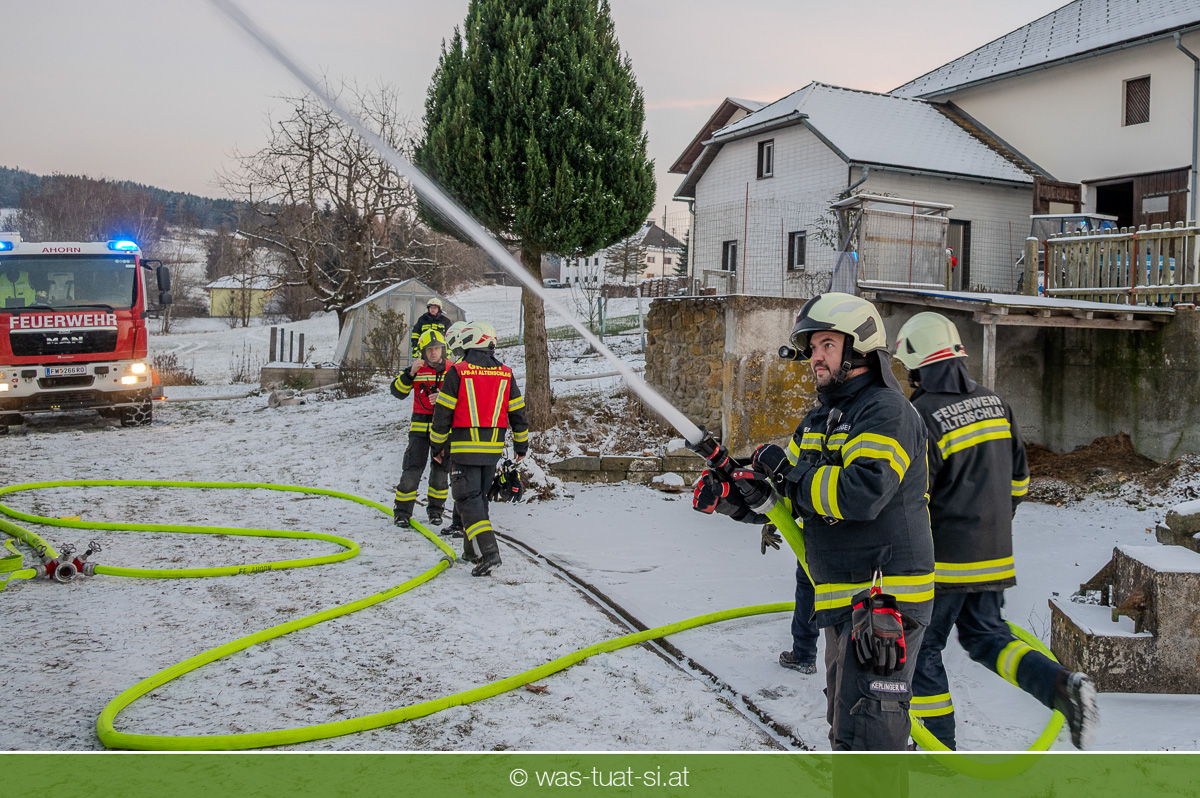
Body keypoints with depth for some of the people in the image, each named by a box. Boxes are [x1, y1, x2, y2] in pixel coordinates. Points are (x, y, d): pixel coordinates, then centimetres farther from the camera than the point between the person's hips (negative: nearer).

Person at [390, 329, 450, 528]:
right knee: (413, 469, -7)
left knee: (440, 469, 4)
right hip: (420, 426, -1)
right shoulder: (416, 370, 3)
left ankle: (435, 509, 22)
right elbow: (398, 392, -5)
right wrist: (410, 374, -20)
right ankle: (402, 511, 5)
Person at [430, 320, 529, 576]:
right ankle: (472, 551, 25)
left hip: (464, 448, -5)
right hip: (493, 449, 5)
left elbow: (443, 413, -5)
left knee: (468, 498, -4)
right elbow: (517, 413, 9)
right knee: (480, 495, 18)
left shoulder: (457, 373, -8)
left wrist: (439, 444, 8)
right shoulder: (505, 374, 5)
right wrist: (521, 445, 20)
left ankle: (488, 552, -18)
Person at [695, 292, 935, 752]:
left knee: (864, 736, -9)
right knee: (845, 726, 22)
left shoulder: (887, 410, -13)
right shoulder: (821, 417, 16)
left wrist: (787, 471, -18)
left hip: (884, 600, -10)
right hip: (843, 598, 10)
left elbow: (861, 494, -28)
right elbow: (781, 494, 15)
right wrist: (730, 494, -4)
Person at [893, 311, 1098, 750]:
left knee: (923, 649, 9)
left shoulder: (923, 416, -18)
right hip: (994, 556, 7)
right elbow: (1018, 475, 13)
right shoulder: (995, 403, 4)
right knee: (986, 635, 22)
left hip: (944, 558, -7)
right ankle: (1063, 686, 1)